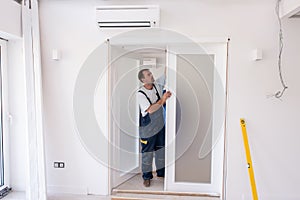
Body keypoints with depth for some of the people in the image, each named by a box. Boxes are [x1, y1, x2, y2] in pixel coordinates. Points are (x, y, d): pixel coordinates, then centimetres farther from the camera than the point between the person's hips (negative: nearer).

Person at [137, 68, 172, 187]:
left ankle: (161, 172, 37)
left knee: (161, 149, 17)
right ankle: (146, 176, 26)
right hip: (147, 128, -6)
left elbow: (165, 74, 2)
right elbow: (150, 110, -27)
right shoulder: (140, 94, -19)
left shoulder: (157, 85, -2)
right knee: (147, 153, 8)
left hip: (160, 125, 6)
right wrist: (163, 100, -31)